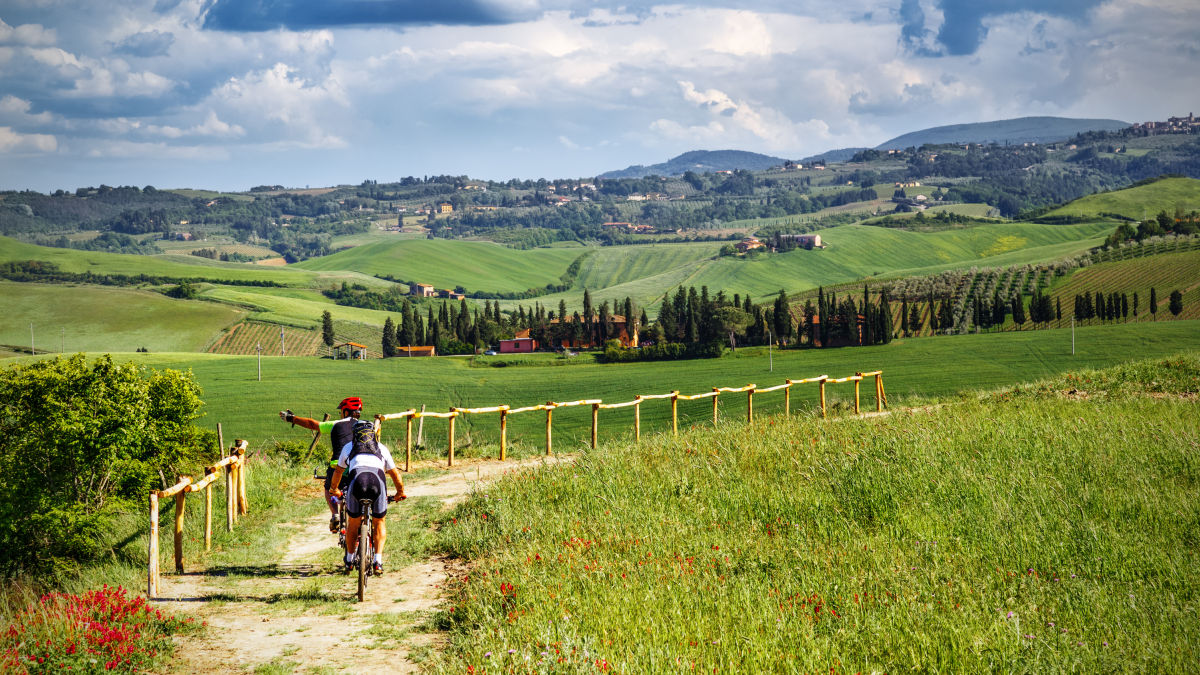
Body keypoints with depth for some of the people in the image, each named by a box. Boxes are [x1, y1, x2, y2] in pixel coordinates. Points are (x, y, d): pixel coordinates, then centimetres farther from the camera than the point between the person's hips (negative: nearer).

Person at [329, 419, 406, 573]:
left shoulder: (348, 447, 32)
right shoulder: (381, 448, 31)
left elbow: (338, 471, 45)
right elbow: (395, 474, 35)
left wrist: (335, 489, 63)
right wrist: (400, 492, 52)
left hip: (357, 480, 0)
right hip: (378, 481, 0)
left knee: (353, 523, 21)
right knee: (379, 522, 19)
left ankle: (350, 559, 32)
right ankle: (378, 561, 8)